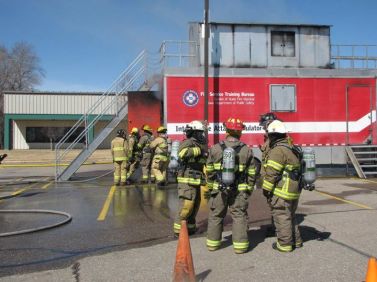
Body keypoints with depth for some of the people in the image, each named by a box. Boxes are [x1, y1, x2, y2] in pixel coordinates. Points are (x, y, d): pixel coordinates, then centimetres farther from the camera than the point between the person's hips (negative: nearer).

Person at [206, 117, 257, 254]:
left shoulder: (215, 148, -5)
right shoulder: (247, 150, -5)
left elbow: (209, 171, 0)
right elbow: (251, 173, 0)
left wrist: (210, 187, 12)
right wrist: (249, 190, 11)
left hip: (219, 189, 1)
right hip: (239, 190, 0)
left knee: (216, 215, 13)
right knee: (239, 216, 8)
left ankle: (213, 242, 22)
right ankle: (240, 244, 10)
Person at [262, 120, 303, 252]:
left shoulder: (278, 150, -17)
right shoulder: (291, 148, 13)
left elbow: (272, 173, -19)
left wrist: (266, 189, -12)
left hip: (281, 191, -10)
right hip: (294, 189, 10)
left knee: (282, 217, 1)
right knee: (290, 215, 20)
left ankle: (284, 244, 9)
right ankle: (296, 240, 30)